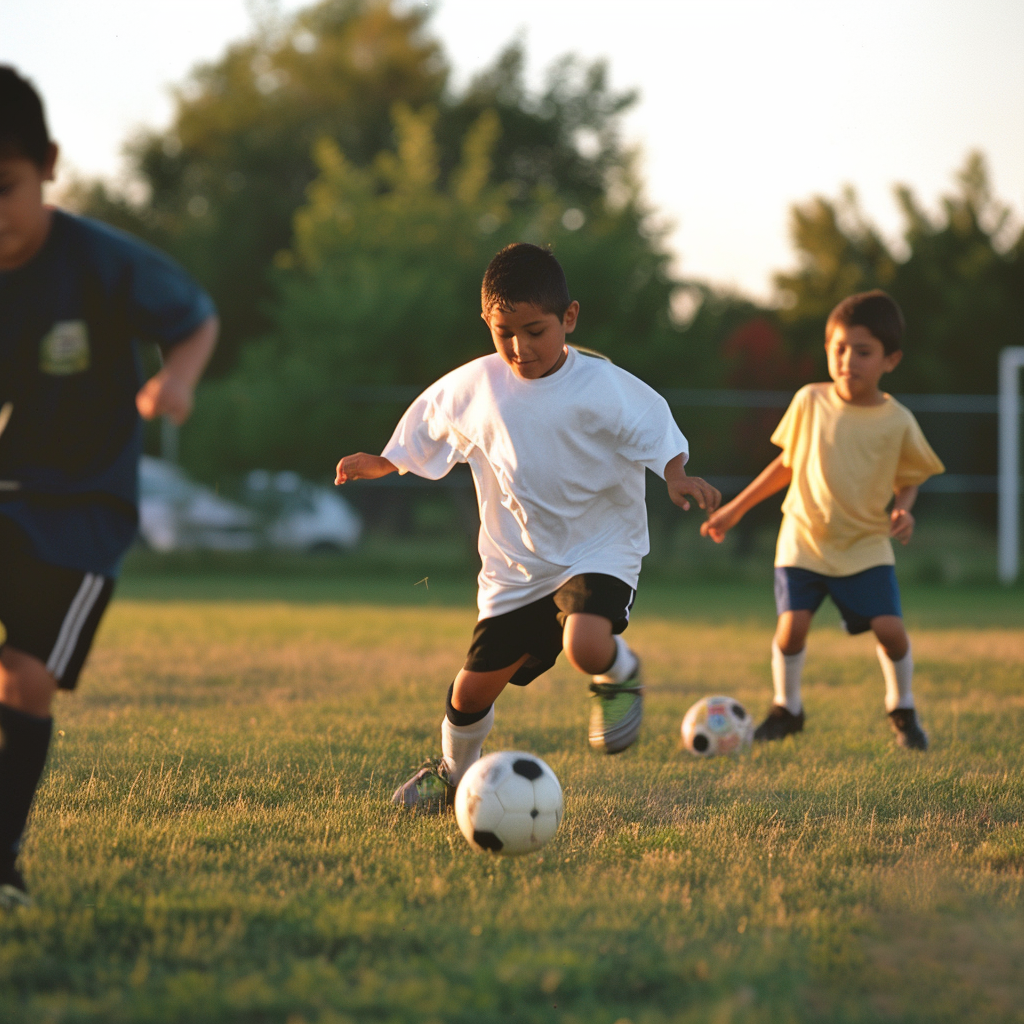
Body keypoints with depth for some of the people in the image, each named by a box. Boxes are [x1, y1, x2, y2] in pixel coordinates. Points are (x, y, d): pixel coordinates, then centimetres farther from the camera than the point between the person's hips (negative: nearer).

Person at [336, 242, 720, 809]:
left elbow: (659, 437, -14)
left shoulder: (605, 389, -14)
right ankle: (455, 770, 39)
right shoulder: (471, 387, -2)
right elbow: (420, 437, 16)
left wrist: (679, 477, -32)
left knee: (586, 645, -33)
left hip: (598, 552, -4)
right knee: (472, 688, 7)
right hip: (515, 566, 4)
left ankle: (620, 676, 5)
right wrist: (376, 463, 8)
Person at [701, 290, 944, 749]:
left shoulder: (897, 422, -7)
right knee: (792, 625, -15)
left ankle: (902, 710, 16)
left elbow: (908, 478, 8)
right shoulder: (810, 402, -5)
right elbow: (787, 463, 9)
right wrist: (736, 508, 12)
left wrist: (903, 509, -15)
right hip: (803, 540, 0)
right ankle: (786, 708, 11)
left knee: (890, 629, -12)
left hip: (866, 545, 0)